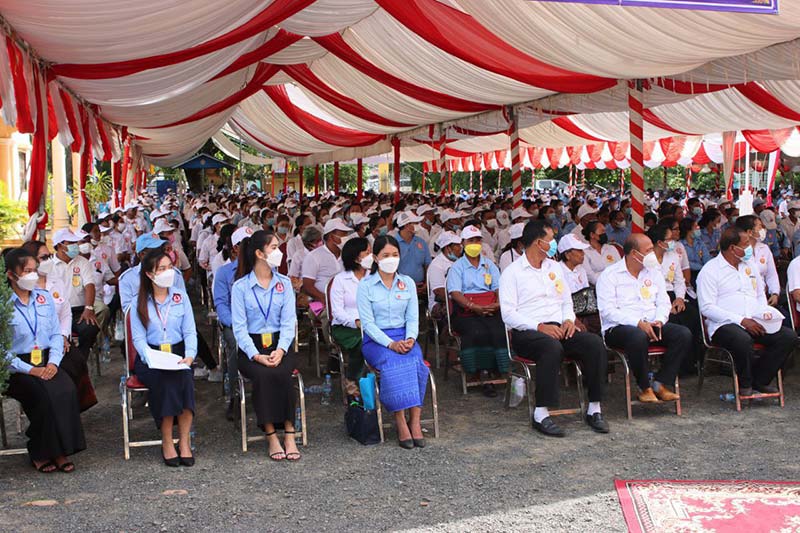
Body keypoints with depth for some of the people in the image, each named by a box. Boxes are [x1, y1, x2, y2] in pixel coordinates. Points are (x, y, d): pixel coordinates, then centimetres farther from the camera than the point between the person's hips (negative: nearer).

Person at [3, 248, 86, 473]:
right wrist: (30, 370, -17)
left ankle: (59, 452, -15)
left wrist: (53, 362, -7)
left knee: (67, 390, -25)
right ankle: (40, 453, -12)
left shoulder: (44, 297, 12)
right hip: (18, 366, -4)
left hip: (47, 362, 4)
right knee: (44, 394, -30)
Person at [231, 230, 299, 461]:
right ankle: (271, 435, -24)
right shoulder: (240, 286, 1)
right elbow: (239, 327, -5)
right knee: (263, 375, -32)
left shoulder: (284, 283, 9)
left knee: (281, 373, -30)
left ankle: (289, 433, -24)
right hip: (251, 347, -2)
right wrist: (257, 356, -19)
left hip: (279, 344, 2)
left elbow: (288, 322, 2)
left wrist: (280, 351, -16)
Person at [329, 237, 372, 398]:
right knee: (362, 342, -33)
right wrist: (356, 322, -23)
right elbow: (337, 312, -6)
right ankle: (351, 381, -11)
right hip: (344, 327, -3)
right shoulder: (340, 279, 3)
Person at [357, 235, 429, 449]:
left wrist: (410, 339, -12)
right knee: (393, 363, -34)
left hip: (404, 337, 3)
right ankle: (401, 423, -30)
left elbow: (413, 318, 9)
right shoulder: (365, 286, 0)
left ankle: (415, 421, -28)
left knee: (416, 361, -31)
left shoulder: (408, 283, 11)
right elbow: (367, 323, -6)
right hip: (375, 340, -3)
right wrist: (390, 343, -19)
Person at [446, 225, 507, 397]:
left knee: (500, 331, -30)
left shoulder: (489, 264, 22)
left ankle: (502, 371, -21)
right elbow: (455, 293, -4)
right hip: (464, 312, -3)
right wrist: (474, 307, -19)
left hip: (490, 310, 3)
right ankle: (481, 376, -24)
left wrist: (499, 303, -11)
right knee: (478, 333, -34)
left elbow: (499, 288, 13)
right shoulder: (457, 267, 11)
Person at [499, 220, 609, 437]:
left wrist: (569, 319, 1)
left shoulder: (555, 267, 21)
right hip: (527, 333, -6)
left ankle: (594, 409, -16)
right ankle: (541, 414, -33)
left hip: (558, 329, 6)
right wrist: (540, 326, -19)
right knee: (552, 347, -38)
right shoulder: (512, 272, 1)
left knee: (595, 343, -21)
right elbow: (508, 314, -8)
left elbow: (567, 302, 24)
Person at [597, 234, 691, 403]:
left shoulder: (654, 272, 18)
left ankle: (660, 383, -14)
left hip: (651, 324, 6)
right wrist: (638, 323, -20)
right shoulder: (610, 275, -1)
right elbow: (607, 310, -12)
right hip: (619, 327, -6)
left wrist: (659, 321, -9)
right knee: (638, 337, -39)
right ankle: (645, 388, -18)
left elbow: (664, 302, 14)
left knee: (684, 334, -19)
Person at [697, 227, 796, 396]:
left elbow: (760, 295, 27)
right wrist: (742, 320, -17)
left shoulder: (750, 265, 19)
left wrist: (764, 312, 3)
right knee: (743, 340, -38)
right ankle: (745, 384, -10)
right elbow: (707, 308, -12)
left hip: (753, 322, 7)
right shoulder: (710, 270, -4)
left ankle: (760, 380, -4)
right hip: (724, 325, -7)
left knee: (789, 336, -15)